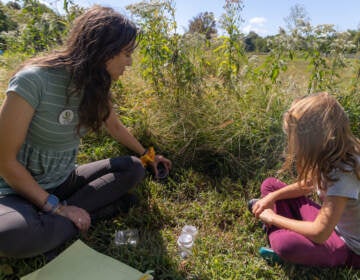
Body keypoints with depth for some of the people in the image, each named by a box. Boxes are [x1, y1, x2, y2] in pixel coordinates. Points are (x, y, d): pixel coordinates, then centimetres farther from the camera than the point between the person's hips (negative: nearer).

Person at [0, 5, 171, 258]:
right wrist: (56, 207, -21)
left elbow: (116, 128, 12)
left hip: (65, 182, 6)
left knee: (134, 169, -6)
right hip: (22, 190, -6)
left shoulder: (95, 87, -5)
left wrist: (147, 155, 21)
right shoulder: (34, 80, -25)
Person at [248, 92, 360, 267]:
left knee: (284, 244, -37)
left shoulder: (343, 174, -35)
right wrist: (272, 197, -9)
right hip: (329, 220, 7)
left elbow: (319, 234, -32)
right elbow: (307, 184, 5)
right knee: (269, 185, 0)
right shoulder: (331, 154, -12)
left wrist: (273, 218, -20)